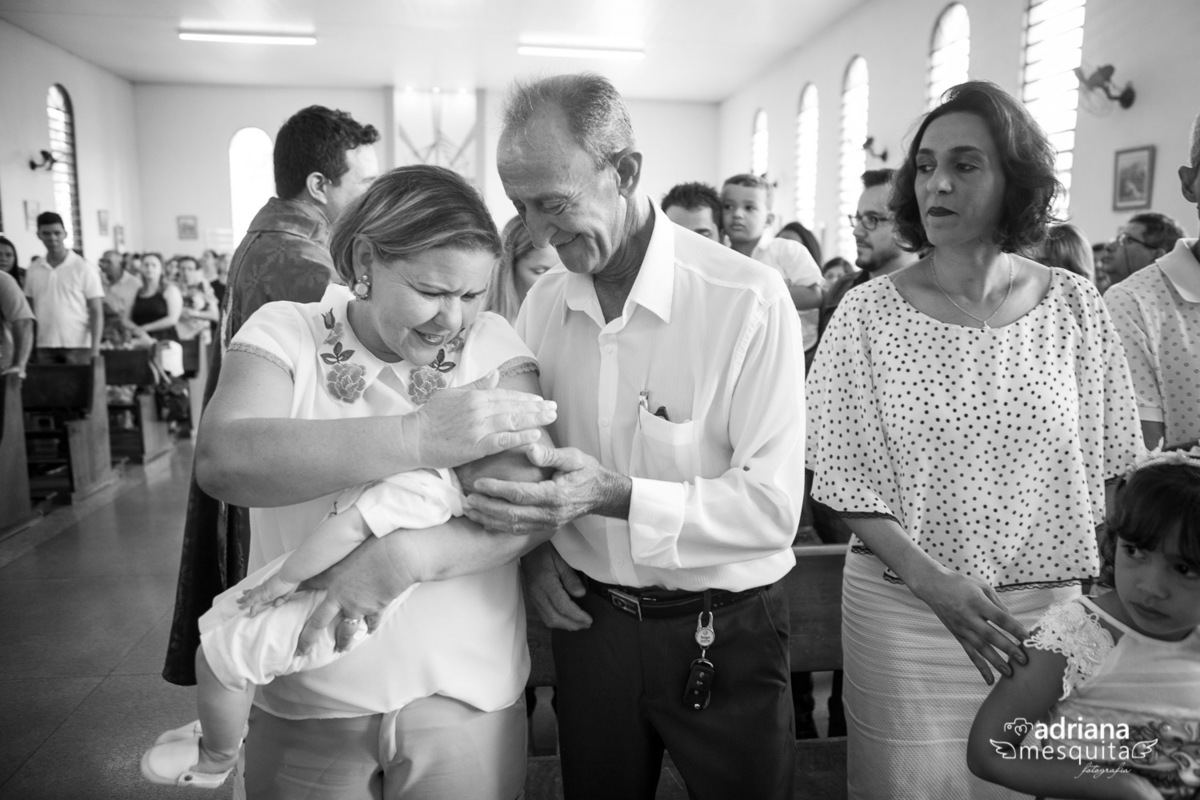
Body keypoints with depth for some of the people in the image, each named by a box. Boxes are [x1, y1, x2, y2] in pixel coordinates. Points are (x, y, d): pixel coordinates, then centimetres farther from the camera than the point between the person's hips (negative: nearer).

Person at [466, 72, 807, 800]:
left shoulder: (748, 299, -18)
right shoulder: (542, 302, 0)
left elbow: (773, 505, -21)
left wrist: (616, 495, -31)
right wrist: (535, 545, -5)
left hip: (723, 630, -4)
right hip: (588, 616, 4)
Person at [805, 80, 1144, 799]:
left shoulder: (1074, 306, -1)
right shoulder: (867, 313, -7)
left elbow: (1108, 471, 5)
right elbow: (848, 482, -8)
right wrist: (936, 582, -20)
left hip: (1048, 608, 2)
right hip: (904, 611, -1)